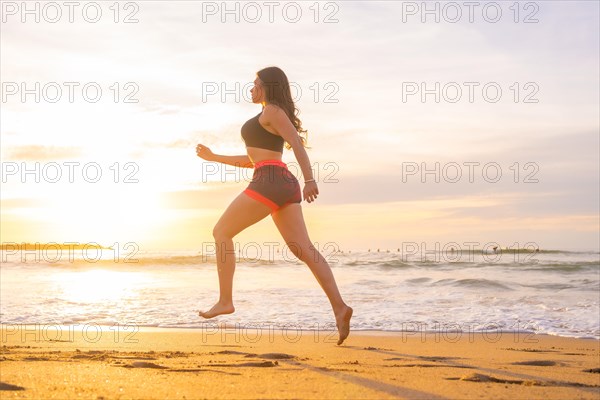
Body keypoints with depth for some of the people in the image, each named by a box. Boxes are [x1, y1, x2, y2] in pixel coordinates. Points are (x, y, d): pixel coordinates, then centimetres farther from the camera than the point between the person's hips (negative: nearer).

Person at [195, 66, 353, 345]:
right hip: (285, 186, 9)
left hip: (269, 183, -9)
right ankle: (339, 307, -16)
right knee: (303, 250, -3)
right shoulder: (269, 121, 29)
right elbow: (253, 160, 33)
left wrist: (309, 179, -24)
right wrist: (213, 158, 34)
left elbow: (297, 143, -14)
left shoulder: (272, 111, -1)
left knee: (221, 232, 3)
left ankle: (225, 301, 2)